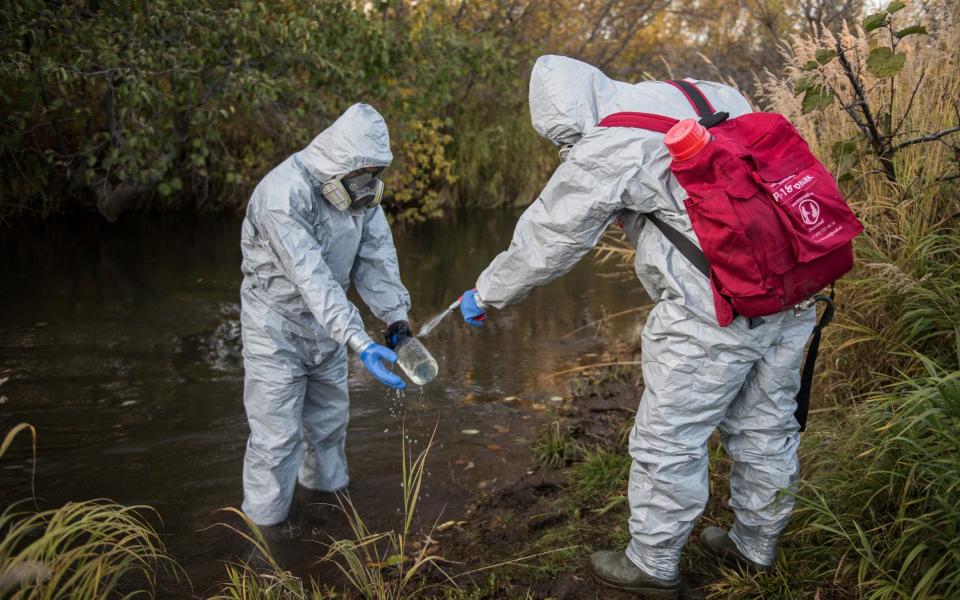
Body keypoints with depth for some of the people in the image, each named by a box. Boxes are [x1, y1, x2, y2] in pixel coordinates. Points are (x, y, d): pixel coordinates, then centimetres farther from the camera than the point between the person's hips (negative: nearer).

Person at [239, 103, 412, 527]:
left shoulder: (362, 188, -6)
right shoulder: (284, 194, -31)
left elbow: (377, 257, -6)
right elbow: (312, 279, -36)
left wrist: (396, 317, -17)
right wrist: (360, 344, -42)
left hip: (326, 320, 7)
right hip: (277, 324, -7)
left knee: (330, 419, 21)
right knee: (277, 434, -3)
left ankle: (328, 489, 44)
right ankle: (263, 524, 15)